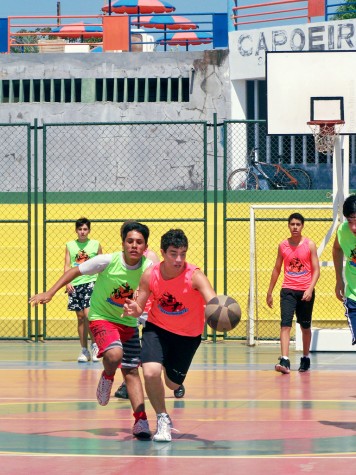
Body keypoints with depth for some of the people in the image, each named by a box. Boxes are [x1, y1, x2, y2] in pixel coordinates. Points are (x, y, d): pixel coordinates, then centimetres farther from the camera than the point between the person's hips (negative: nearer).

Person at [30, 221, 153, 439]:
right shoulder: (107, 261, -21)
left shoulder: (148, 267, -15)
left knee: (132, 371, -1)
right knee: (114, 354, -31)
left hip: (129, 323, 3)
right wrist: (50, 293, -11)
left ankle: (140, 420, 2)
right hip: (101, 317, -3)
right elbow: (75, 271, -9)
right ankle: (107, 378, 2)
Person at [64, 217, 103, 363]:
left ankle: (94, 345, 0)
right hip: (75, 285, 2)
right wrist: (67, 282, -7)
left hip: (91, 282, -2)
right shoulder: (70, 245, 8)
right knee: (80, 317, 5)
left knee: (88, 314, -16)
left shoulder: (95, 245, 4)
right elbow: (67, 265, 6)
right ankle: (84, 350, 10)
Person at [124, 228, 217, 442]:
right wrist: (134, 310, -33)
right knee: (151, 372, -25)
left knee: (173, 383, 14)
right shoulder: (150, 275, -19)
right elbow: (139, 307, -8)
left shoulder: (195, 276, -29)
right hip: (158, 328, 0)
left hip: (188, 335, 0)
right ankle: (163, 419, 0)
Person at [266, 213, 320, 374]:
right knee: (285, 324, -15)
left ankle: (305, 358, 30)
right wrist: (269, 292, 15)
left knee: (305, 326, 12)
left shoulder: (309, 245, -1)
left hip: (305, 291, -1)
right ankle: (284, 361, -24)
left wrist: (310, 289, -17)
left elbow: (316, 270, -3)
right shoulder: (283, 245, 5)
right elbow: (276, 269, 14)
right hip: (288, 290, 1)